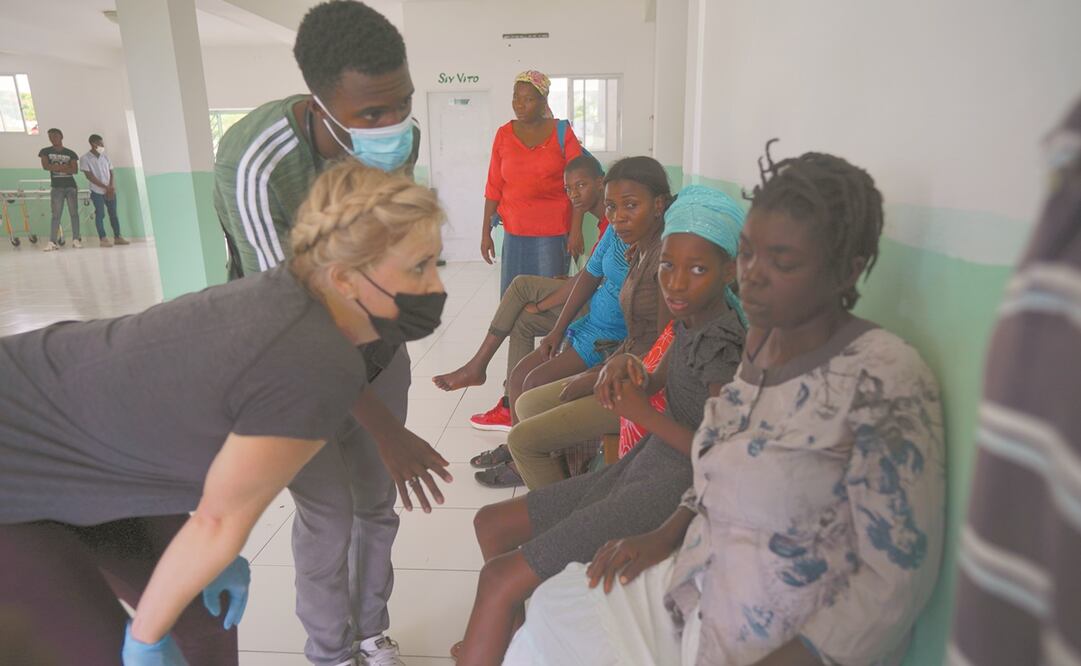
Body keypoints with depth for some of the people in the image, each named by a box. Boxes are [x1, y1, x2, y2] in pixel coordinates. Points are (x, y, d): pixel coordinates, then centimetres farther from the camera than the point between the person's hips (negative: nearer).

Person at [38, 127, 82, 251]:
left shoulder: (70, 153, 7)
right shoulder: (46, 151, 7)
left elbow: (75, 170, -3)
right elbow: (45, 166, -6)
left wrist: (56, 167, -10)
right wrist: (65, 167, -8)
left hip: (71, 186, 1)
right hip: (56, 187, 0)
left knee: (74, 213, -1)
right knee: (56, 215, -5)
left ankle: (76, 239, 2)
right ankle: (52, 242, -8)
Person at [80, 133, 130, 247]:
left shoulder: (105, 157, 9)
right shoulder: (85, 159, -6)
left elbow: (111, 173, 9)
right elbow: (90, 176, -11)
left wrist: (111, 187, -8)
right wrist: (106, 187, -15)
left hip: (110, 191, 5)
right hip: (97, 192, -5)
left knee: (113, 213, 6)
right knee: (100, 214, -4)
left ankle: (117, 237, 10)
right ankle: (103, 239, -1)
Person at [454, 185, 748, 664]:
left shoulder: (722, 346, -21)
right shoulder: (691, 321, 4)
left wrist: (644, 413, -20)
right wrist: (625, 366, -6)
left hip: (674, 490, -9)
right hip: (643, 468, 9)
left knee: (500, 578, -13)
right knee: (491, 523, 13)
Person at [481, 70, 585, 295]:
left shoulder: (562, 132, 0)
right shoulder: (503, 134, 6)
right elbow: (494, 187, 8)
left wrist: (576, 230, -10)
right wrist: (486, 232, 5)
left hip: (553, 232, -2)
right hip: (514, 232, 2)